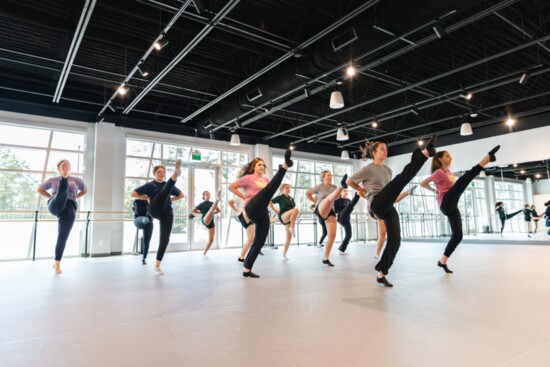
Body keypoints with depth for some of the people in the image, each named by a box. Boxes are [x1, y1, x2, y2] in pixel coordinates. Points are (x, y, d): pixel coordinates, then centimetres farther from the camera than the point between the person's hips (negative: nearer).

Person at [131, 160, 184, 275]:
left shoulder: (167, 185, 22)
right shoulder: (150, 185, 12)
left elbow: (181, 195, 30)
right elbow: (133, 194, 9)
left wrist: (169, 199, 18)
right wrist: (148, 198, 7)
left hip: (167, 211, 4)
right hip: (155, 210, -4)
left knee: (165, 238, -5)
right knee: (165, 190, -27)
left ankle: (157, 265, 7)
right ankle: (176, 173, -60)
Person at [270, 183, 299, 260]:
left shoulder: (291, 198, 15)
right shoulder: (280, 197, -2)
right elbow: (270, 202, -2)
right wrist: (275, 211, -5)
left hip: (290, 219, 6)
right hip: (283, 217, -6)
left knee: (289, 236, 1)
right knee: (296, 210, -34)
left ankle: (284, 254, 14)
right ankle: (292, 228, -28)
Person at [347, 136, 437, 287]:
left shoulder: (387, 170, 22)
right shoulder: (368, 169, 1)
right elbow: (349, 181, 6)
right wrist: (362, 191, 17)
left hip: (388, 207, 7)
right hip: (377, 204, -7)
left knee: (395, 241, 0)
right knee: (404, 176, -20)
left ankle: (381, 274, 9)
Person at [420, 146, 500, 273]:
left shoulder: (448, 172, 24)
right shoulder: (438, 172, -2)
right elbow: (423, 183, 1)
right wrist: (435, 191, 15)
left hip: (452, 207, 9)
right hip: (446, 204, -9)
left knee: (458, 235, 4)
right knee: (466, 177, -21)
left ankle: (443, 261, 11)